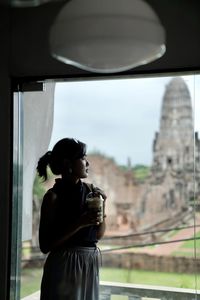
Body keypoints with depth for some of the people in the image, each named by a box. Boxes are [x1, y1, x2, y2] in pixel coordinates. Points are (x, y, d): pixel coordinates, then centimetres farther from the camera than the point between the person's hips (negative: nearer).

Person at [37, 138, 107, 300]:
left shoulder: (89, 189, 4)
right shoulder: (53, 196, -11)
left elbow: (99, 234, 10)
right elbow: (45, 245, -14)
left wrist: (101, 206, -5)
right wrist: (80, 223, -21)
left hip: (90, 264, 5)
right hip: (64, 266, -5)